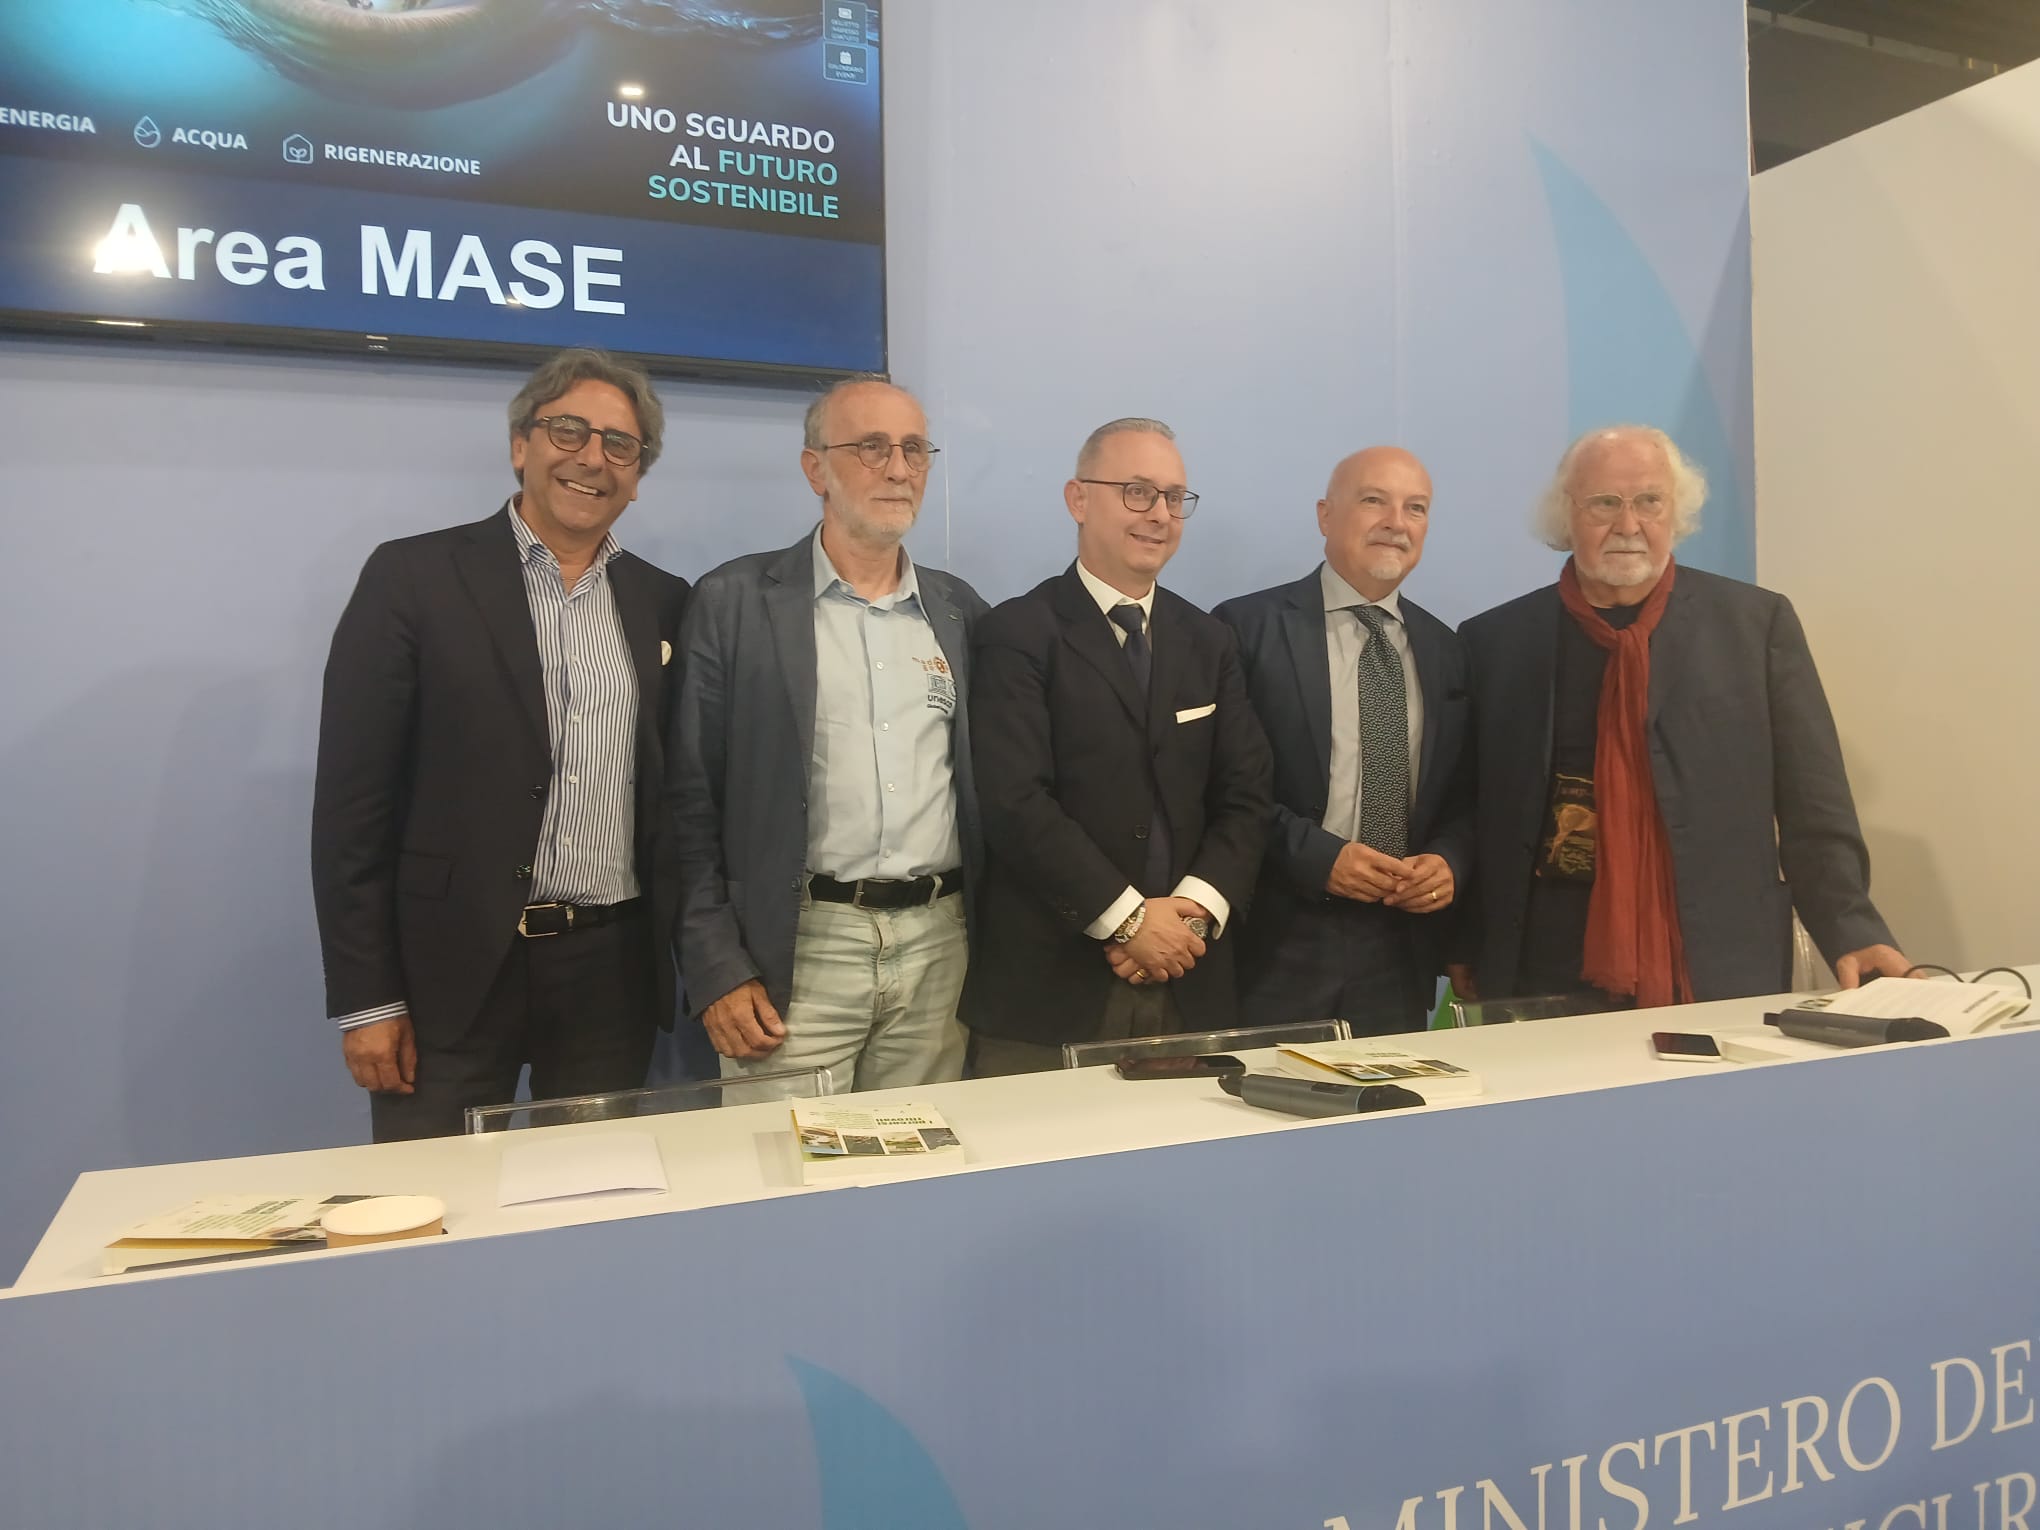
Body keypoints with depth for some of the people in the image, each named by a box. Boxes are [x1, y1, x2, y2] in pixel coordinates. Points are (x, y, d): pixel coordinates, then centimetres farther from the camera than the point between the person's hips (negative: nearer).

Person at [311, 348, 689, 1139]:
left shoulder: (664, 603, 7)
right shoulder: (413, 577, -3)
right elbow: (353, 798, -5)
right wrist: (366, 997, -8)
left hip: (614, 974, 3)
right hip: (453, 969, -3)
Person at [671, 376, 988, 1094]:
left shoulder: (960, 608, 10)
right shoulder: (736, 601, -1)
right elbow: (692, 799, -2)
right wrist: (717, 969, -7)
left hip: (940, 946, 3)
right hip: (796, 951, -3)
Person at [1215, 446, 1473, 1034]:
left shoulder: (1443, 648, 11)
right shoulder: (1249, 627, -5)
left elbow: (1463, 793, 14)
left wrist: (1449, 861, -5)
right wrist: (1315, 854, -17)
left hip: (1405, 947, 5)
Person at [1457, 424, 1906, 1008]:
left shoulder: (1759, 624, 3)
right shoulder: (1493, 641, 3)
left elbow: (1813, 809, 3)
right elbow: (1462, 817, 6)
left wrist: (1852, 933, -8)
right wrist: (1459, 953, -2)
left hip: (1726, 978, 1)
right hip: (1549, 980, 0)